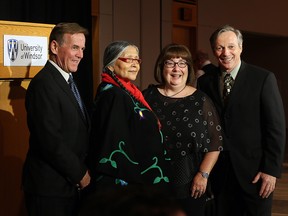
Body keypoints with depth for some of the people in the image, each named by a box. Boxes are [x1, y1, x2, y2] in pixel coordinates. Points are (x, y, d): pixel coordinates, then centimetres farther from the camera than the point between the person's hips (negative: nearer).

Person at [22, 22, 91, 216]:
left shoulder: (65, 81, 14)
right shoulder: (44, 84, -16)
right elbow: (51, 142, -21)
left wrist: (82, 170, 6)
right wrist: (81, 174, -11)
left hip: (68, 184, 9)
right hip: (50, 187, -9)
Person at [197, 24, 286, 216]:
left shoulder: (263, 78, -5)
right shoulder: (205, 81, 5)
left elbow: (276, 127, -7)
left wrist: (272, 169, -12)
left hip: (255, 170, -3)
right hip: (219, 170, 3)